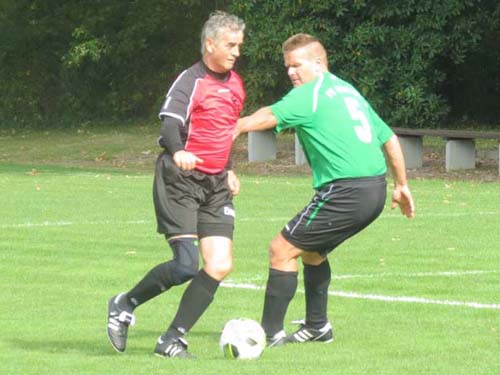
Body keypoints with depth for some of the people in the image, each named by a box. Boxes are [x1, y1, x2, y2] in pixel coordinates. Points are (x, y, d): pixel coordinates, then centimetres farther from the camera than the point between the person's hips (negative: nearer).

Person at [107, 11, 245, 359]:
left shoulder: (235, 84, 13)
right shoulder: (191, 81, -11)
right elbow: (170, 124, -25)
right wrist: (177, 152, -45)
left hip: (215, 185, 7)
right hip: (180, 181, -7)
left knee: (221, 264, -6)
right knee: (186, 265, -16)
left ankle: (173, 339, 3)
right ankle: (125, 305, 9)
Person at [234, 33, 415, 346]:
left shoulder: (310, 94, -6)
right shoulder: (348, 90, 20)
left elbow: (267, 118, -20)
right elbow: (389, 139, 24)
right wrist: (401, 185, 30)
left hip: (346, 190, -9)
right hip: (375, 190, 9)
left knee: (282, 249, -3)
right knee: (311, 249, 27)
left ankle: (271, 333, -3)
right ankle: (317, 326, 32)